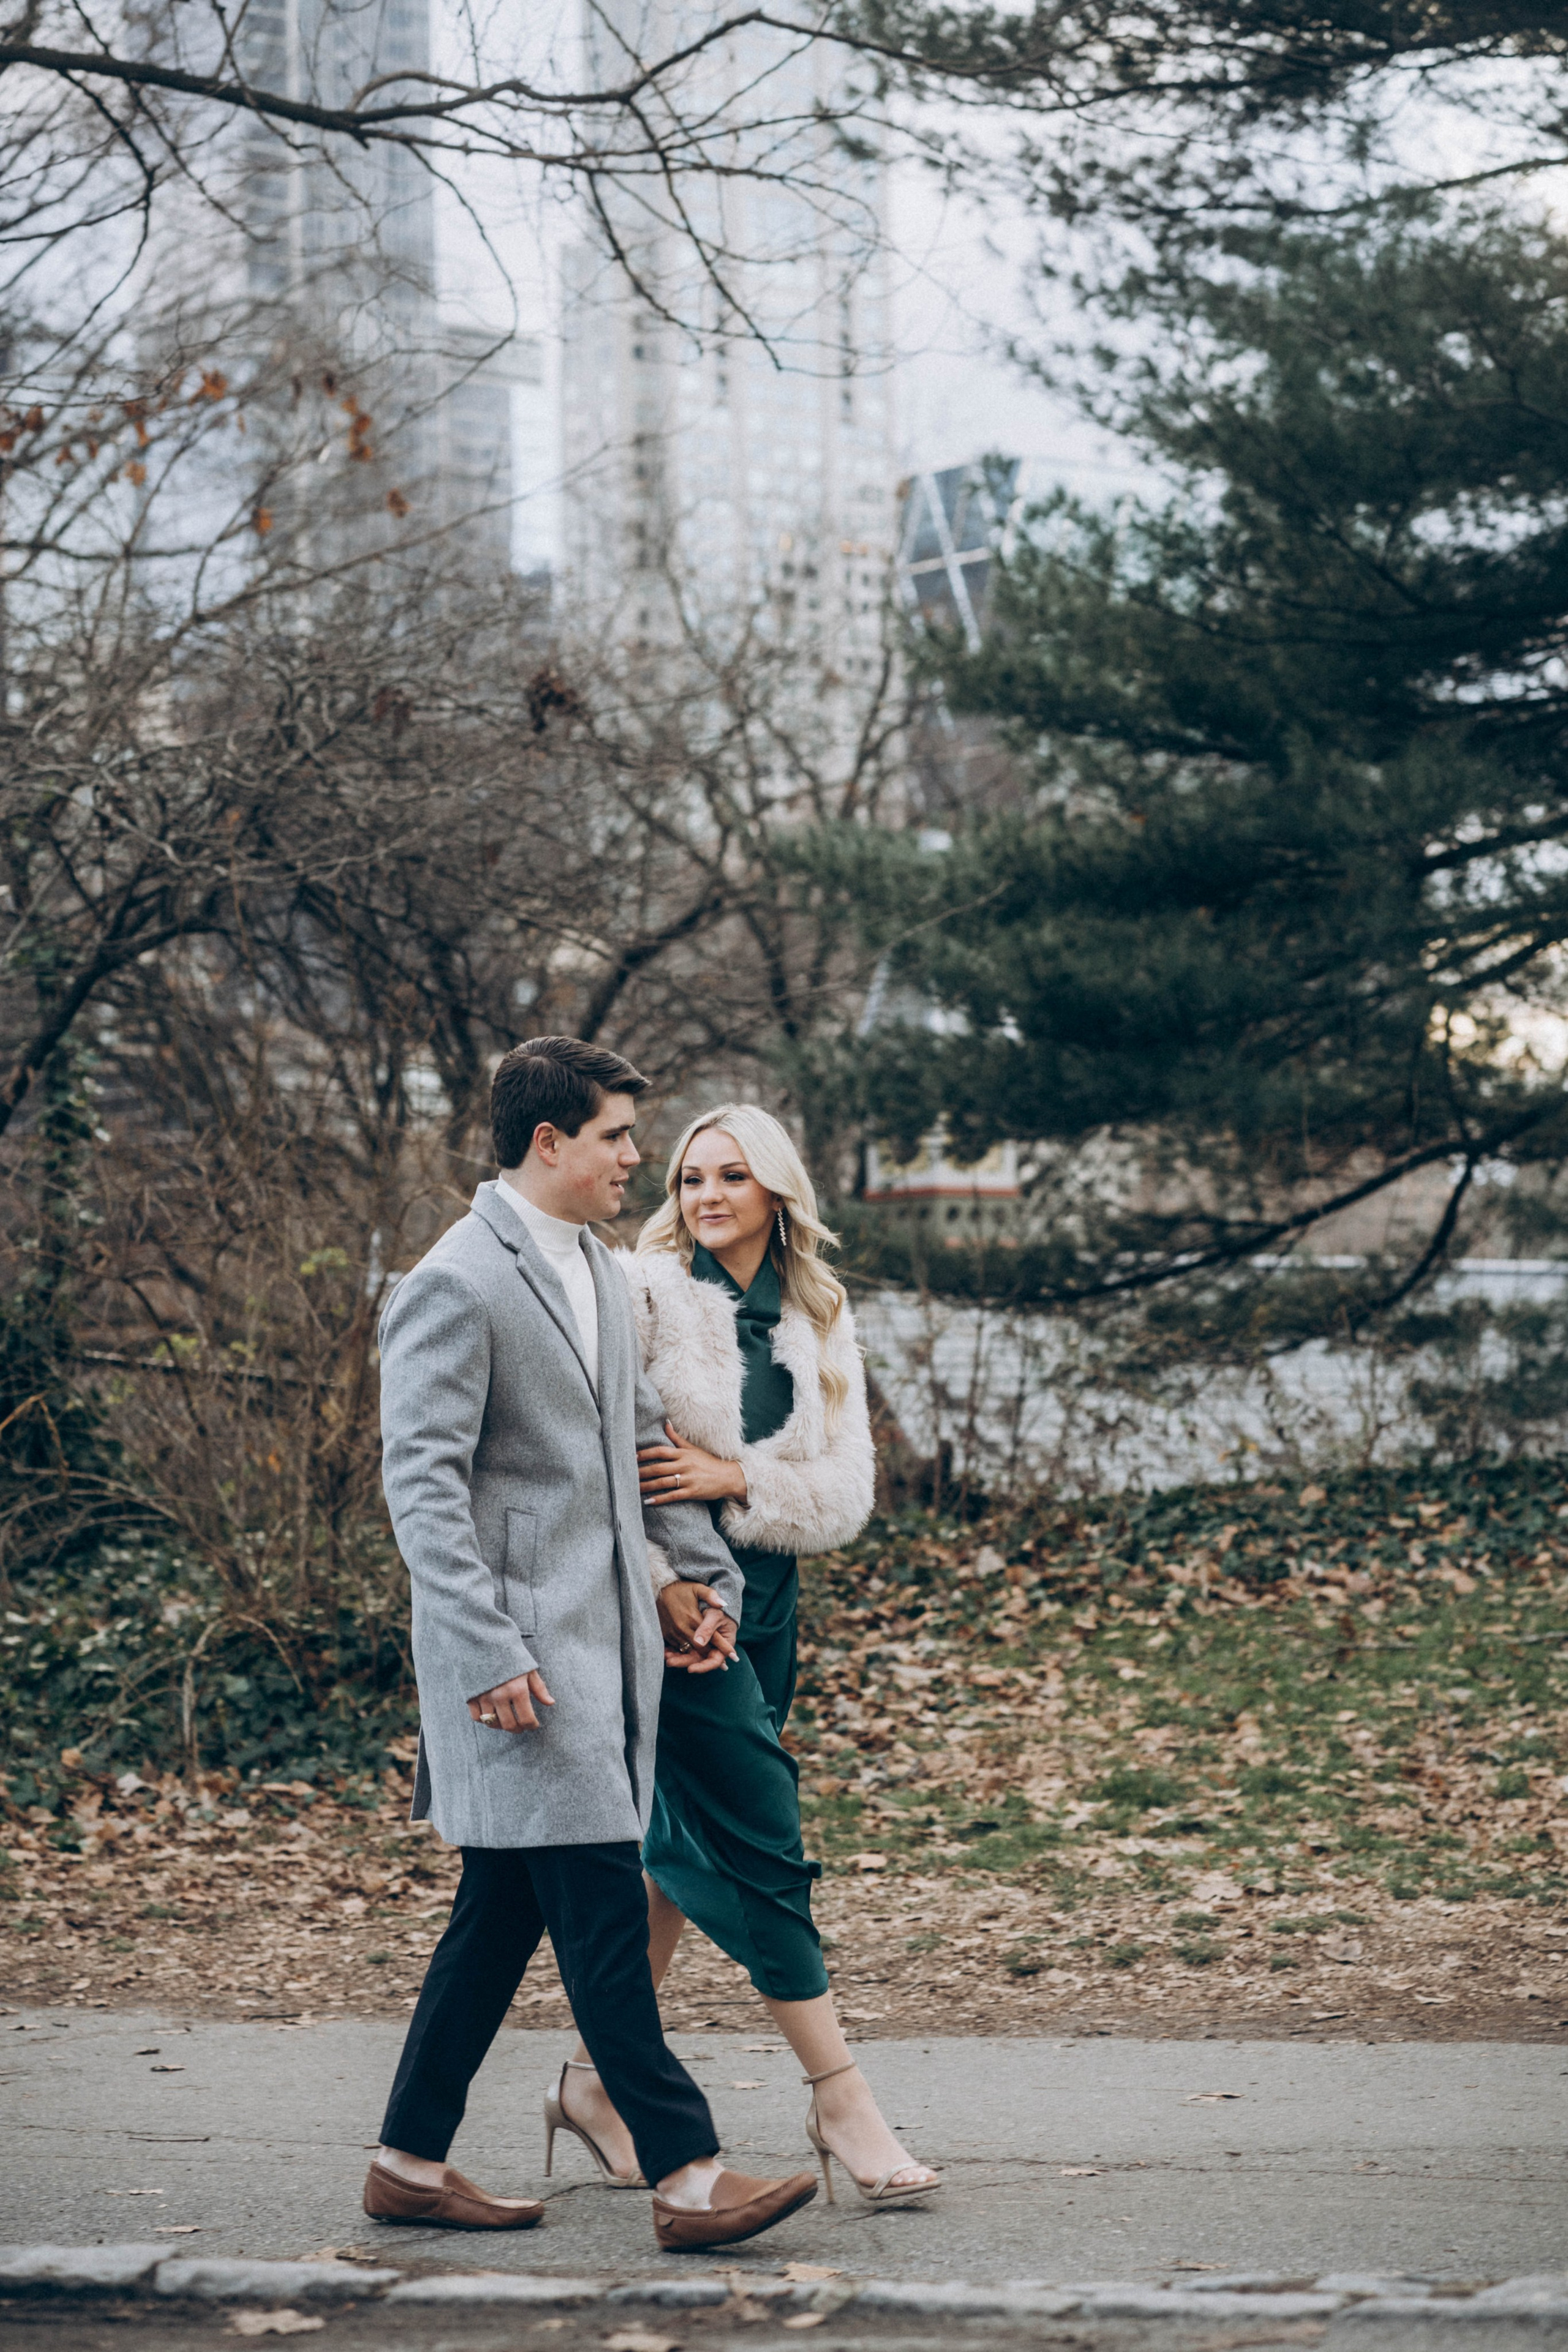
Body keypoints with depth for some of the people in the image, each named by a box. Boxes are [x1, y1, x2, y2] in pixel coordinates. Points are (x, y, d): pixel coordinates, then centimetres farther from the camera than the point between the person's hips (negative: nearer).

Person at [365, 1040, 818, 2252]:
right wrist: (490, 1653, -22)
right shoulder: (455, 1285, -12)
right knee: (603, 1908, -7)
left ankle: (412, 2161, 21)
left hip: (604, 1637, 9)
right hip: (519, 1648, -9)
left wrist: (708, 1572, 22)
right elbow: (423, 1481, -17)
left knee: (506, 1908, 12)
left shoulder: (597, 1267, 16)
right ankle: (687, 2173, -3)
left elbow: (643, 1433, 25)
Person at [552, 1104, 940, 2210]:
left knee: (688, 1846, 11)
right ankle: (841, 2097, 0)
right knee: (762, 1845, -7)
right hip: (672, 1604, -6)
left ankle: (599, 2076, 23)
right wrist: (651, 1572, -19)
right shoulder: (646, 1294, -6)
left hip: (764, 1600, 6)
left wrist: (735, 1478, -12)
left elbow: (848, 1484, 3)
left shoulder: (819, 1320, 10)